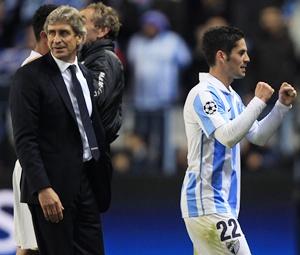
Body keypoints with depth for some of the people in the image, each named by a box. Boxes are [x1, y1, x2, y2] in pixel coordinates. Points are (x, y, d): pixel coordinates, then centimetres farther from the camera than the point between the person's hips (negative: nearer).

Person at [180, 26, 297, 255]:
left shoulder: (231, 97, 16)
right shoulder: (203, 94, -13)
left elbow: (258, 136, 21)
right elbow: (228, 136, -27)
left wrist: (282, 105, 9)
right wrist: (259, 101, -19)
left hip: (222, 204, 10)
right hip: (207, 204, -10)